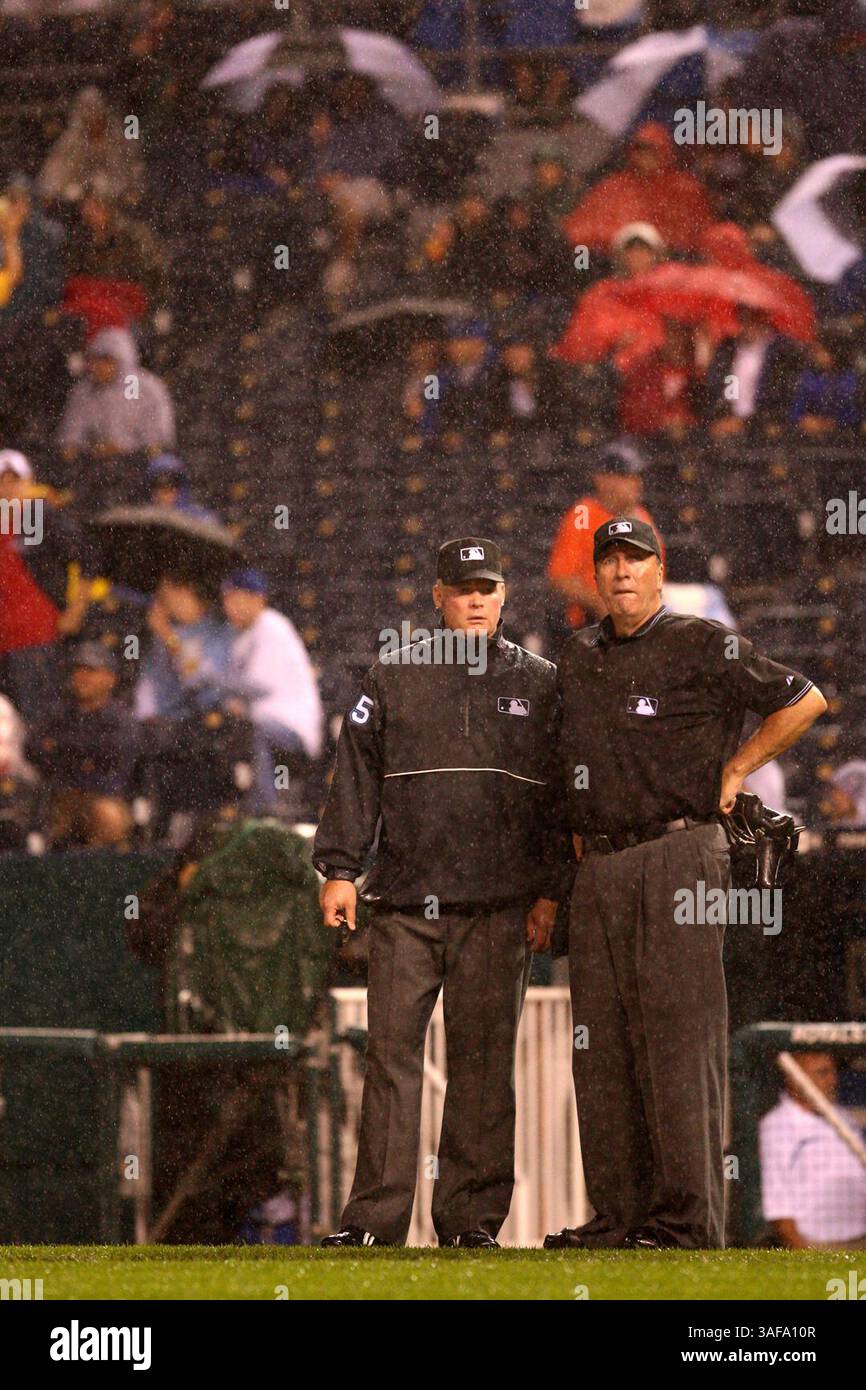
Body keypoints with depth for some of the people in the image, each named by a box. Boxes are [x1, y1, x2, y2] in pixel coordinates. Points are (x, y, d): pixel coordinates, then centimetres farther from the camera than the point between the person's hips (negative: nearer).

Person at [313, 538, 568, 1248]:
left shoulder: (539, 683, 11)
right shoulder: (394, 677, 11)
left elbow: (562, 791, 10)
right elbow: (356, 777, 9)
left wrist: (550, 891, 3)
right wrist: (339, 868, 1)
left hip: (498, 905, 0)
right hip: (404, 900, 0)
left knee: (483, 1057, 0)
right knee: (391, 1051, -3)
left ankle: (471, 1215, 6)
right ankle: (376, 1215, -2)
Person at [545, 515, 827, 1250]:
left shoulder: (703, 645, -3)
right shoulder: (580, 657, 17)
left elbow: (805, 700, -2)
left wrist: (732, 773, 0)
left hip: (677, 863, -7)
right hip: (600, 869, 7)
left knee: (677, 1035, -10)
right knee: (602, 1043, 5)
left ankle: (689, 1216, -10)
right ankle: (619, 1213, 8)